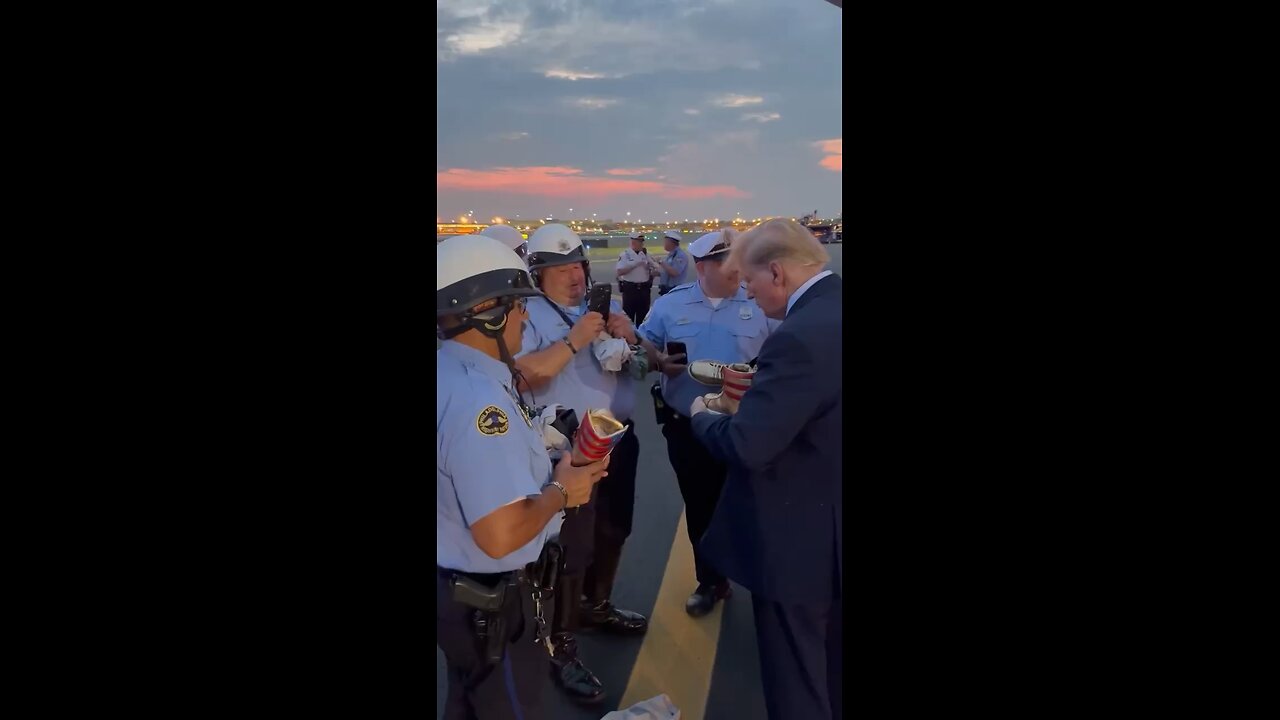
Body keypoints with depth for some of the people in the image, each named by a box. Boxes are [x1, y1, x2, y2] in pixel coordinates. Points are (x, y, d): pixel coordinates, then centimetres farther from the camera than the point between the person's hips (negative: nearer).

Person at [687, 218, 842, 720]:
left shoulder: (801, 336, -29)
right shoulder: (830, 310, -1)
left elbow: (746, 447, -28)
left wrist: (701, 414, -9)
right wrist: (761, 391, 6)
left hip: (798, 537, -9)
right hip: (831, 528, 9)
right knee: (831, 667, 28)